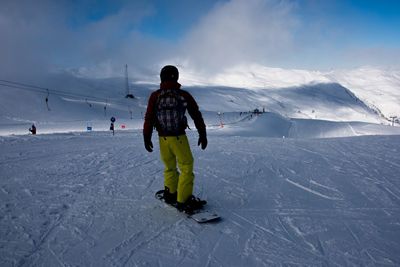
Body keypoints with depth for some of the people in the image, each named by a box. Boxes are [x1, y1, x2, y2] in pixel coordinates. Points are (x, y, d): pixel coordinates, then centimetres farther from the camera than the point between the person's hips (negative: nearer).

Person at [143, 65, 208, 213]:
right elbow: (197, 116, 2)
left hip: (163, 138, 3)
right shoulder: (184, 95, -3)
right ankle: (183, 201, 0)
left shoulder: (155, 96, -1)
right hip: (179, 138, -3)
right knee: (186, 167, 4)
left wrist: (147, 138, 8)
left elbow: (148, 119, -1)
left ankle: (170, 194, 30)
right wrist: (203, 135, 11)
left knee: (169, 167, 20)